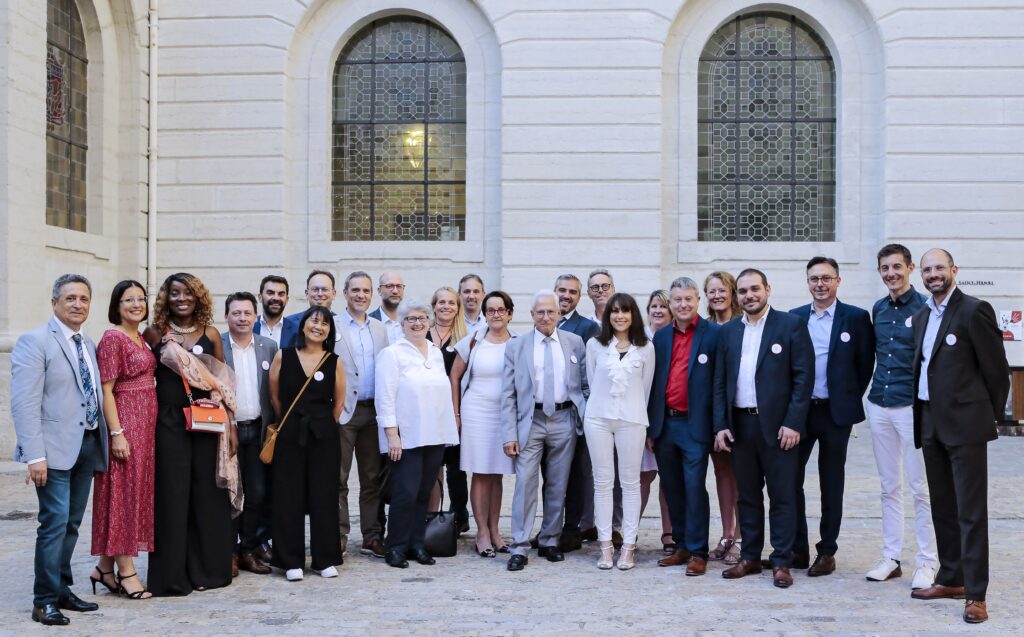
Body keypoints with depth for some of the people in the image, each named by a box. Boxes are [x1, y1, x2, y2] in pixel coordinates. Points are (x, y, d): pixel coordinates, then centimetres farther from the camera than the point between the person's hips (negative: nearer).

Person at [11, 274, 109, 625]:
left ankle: (62, 590, 23)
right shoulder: (35, 341, -7)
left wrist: (104, 440, 9)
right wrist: (35, 455, -20)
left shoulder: (89, 345, 15)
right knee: (55, 523, -7)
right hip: (55, 448, -7)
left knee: (71, 524, 13)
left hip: (87, 445, 7)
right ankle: (45, 601, 2)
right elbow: (25, 404, -14)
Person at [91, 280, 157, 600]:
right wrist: (116, 433, -19)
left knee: (137, 491, 11)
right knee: (123, 492, -2)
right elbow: (105, 391, -14)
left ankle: (105, 567, 21)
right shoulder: (112, 339, -11)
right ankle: (126, 572, 5)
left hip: (146, 424, 9)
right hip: (124, 422, -9)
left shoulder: (141, 339, 14)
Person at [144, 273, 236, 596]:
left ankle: (207, 568, 18)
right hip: (169, 422, -2)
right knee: (172, 494, 1)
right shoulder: (155, 334, 3)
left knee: (207, 493, 5)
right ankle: (172, 575, 10)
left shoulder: (210, 334, 7)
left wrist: (230, 424, 4)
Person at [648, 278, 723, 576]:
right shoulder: (661, 336, 11)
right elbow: (653, 382, 13)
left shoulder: (714, 334, -3)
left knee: (695, 489, -4)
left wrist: (719, 426, -12)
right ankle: (681, 546, 22)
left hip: (695, 425, -5)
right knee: (672, 490, 11)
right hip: (664, 425, 5)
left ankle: (698, 552, 5)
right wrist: (650, 427, 10)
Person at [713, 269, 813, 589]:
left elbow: (804, 377, -7)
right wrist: (720, 425, 3)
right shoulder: (728, 331, 11)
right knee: (747, 495, 11)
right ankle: (750, 557, 20)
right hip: (740, 425, 4)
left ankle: (781, 562, 9)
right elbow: (720, 382, 12)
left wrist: (793, 423, -13)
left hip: (777, 425, -4)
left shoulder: (791, 325, -3)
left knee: (782, 496, 2)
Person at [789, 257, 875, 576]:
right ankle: (797, 549, 12)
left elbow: (866, 364, 2)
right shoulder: (794, 318, 7)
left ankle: (827, 552, 16)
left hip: (836, 412, -2)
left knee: (832, 485, 7)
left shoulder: (856, 317, -1)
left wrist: (851, 398, 0)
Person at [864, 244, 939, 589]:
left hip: (912, 406, -6)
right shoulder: (878, 309, 10)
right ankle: (891, 557, 19)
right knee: (889, 487, 11)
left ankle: (927, 562, 9)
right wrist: (873, 390, 13)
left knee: (920, 488, 0)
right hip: (879, 406, 6)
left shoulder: (925, 307, -7)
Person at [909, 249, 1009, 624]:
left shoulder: (975, 311, -9)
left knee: (971, 511, -4)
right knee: (942, 507, 14)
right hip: (930, 424, 7)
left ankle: (975, 594, 0)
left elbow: (996, 368, -7)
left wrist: (990, 415, 1)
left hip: (964, 424, -7)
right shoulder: (921, 316, 14)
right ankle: (951, 579, 25)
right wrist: (922, 417, 14)